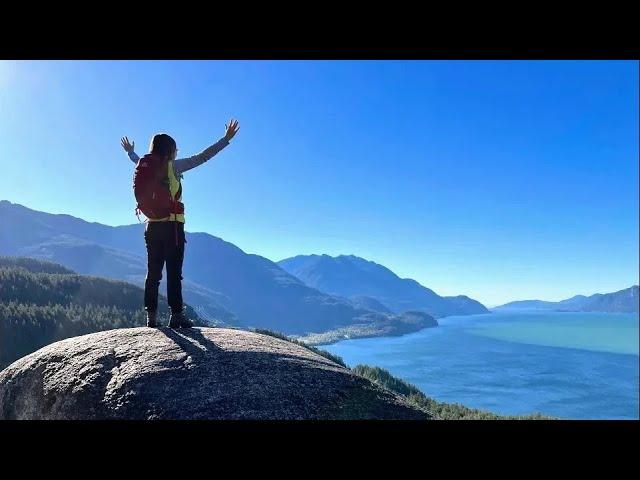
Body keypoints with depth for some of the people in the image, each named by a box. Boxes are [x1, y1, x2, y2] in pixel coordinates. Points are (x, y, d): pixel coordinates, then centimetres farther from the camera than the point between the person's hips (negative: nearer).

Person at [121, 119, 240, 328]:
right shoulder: (174, 166, -5)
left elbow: (138, 161, 35)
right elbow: (202, 157, -5)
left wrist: (130, 152, 58)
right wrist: (226, 139, 0)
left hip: (152, 226, 6)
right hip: (172, 226, -6)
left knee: (153, 272, 7)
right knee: (174, 272, -4)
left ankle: (151, 316, 9)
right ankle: (176, 315, -3)